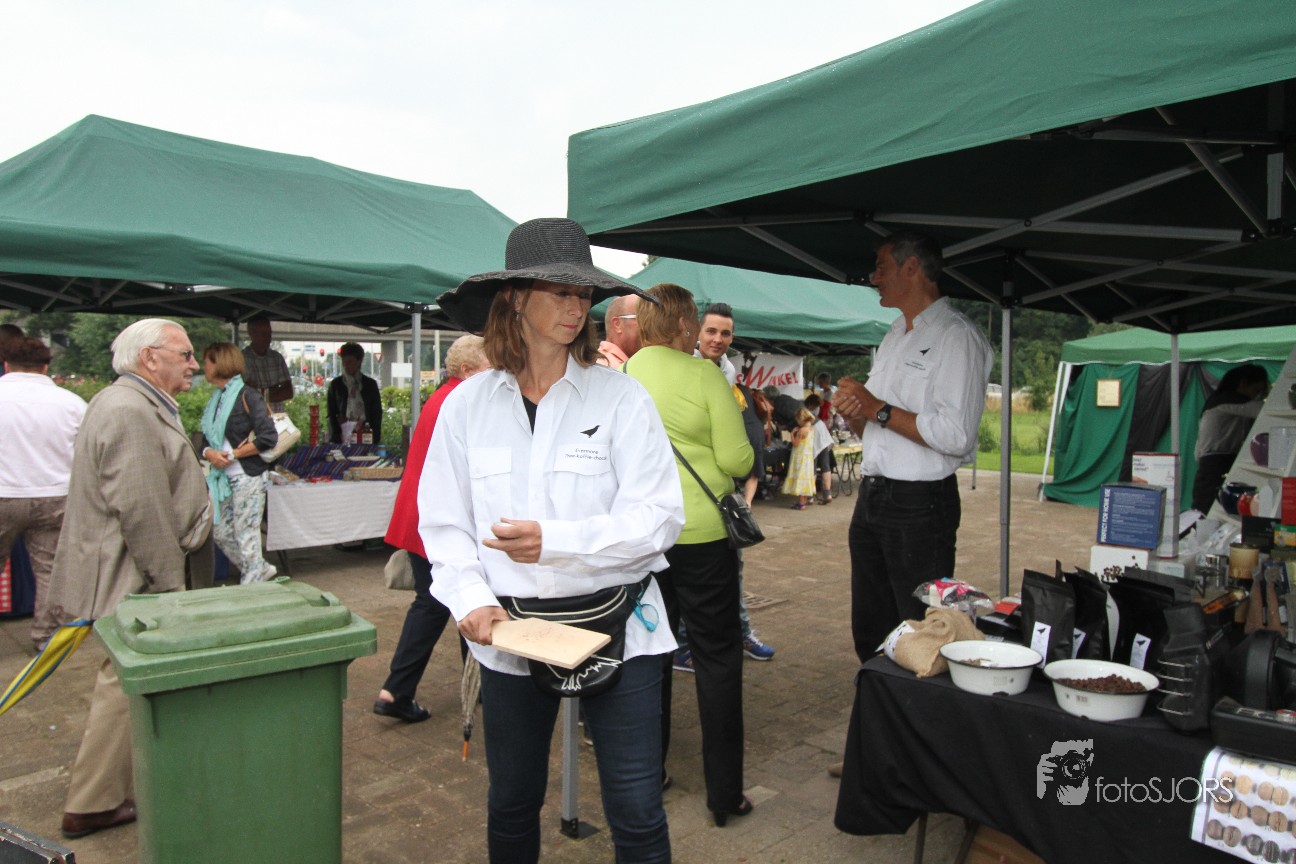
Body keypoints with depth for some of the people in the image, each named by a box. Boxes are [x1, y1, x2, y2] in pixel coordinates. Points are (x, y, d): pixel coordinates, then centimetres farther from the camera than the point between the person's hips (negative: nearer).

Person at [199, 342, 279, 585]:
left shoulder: (247, 396, -11)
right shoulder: (215, 399, 12)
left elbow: (269, 438, -18)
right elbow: (207, 440, 15)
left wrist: (233, 454, -15)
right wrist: (209, 453, -8)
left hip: (247, 476, -8)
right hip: (222, 478, 8)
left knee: (246, 535, 0)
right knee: (220, 533, 13)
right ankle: (261, 569, 30)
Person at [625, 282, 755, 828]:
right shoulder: (703, 374, -10)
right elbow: (737, 460, -12)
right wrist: (738, 460, 10)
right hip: (699, 532, -4)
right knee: (717, 657, 7)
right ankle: (724, 793, 13)